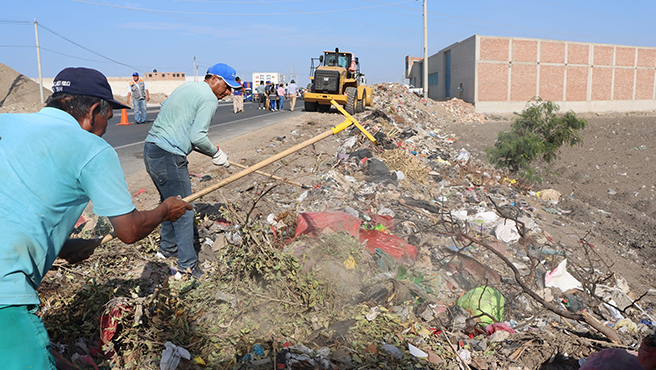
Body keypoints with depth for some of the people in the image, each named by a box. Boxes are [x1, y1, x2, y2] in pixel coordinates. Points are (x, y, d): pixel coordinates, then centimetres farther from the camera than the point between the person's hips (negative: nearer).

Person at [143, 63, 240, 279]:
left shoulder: (186, 87, 19)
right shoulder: (209, 99, -9)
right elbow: (197, 136, -17)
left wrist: (198, 148, 18)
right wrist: (216, 153, 0)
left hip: (151, 149, 10)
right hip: (168, 157, -10)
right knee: (183, 210, -2)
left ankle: (167, 248, 37)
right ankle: (187, 265, 6)